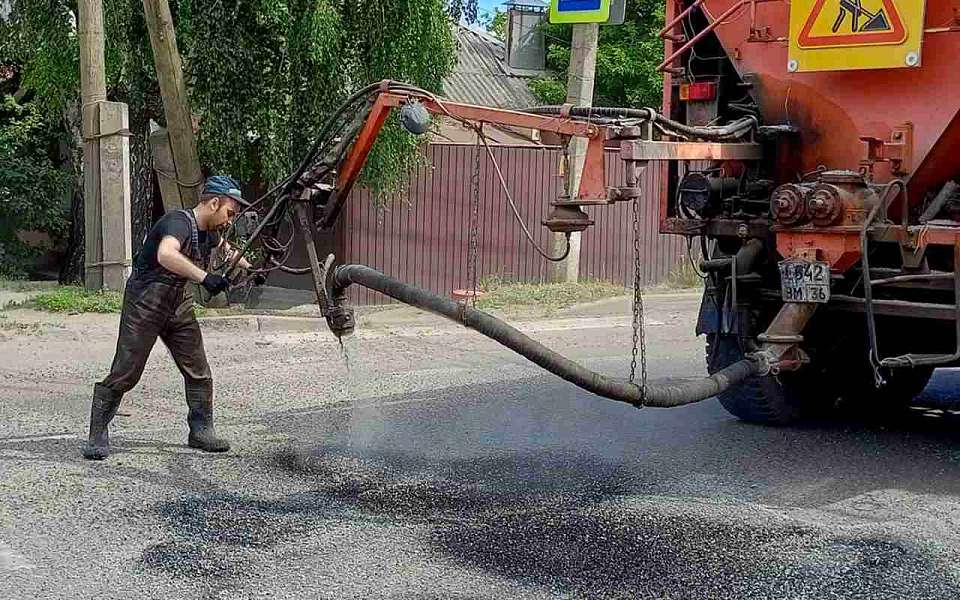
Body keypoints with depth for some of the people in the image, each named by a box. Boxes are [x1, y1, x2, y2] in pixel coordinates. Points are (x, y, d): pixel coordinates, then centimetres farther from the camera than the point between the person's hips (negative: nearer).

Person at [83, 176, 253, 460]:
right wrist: (204, 277, -49)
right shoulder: (179, 222, -22)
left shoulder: (209, 232, 6)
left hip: (178, 304, 8)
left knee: (199, 372, 4)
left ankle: (201, 431, 17)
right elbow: (166, 255, -44)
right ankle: (97, 436, 2)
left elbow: (226, 249, 33)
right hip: (145, 301, -8)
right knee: (125, 373, -8)